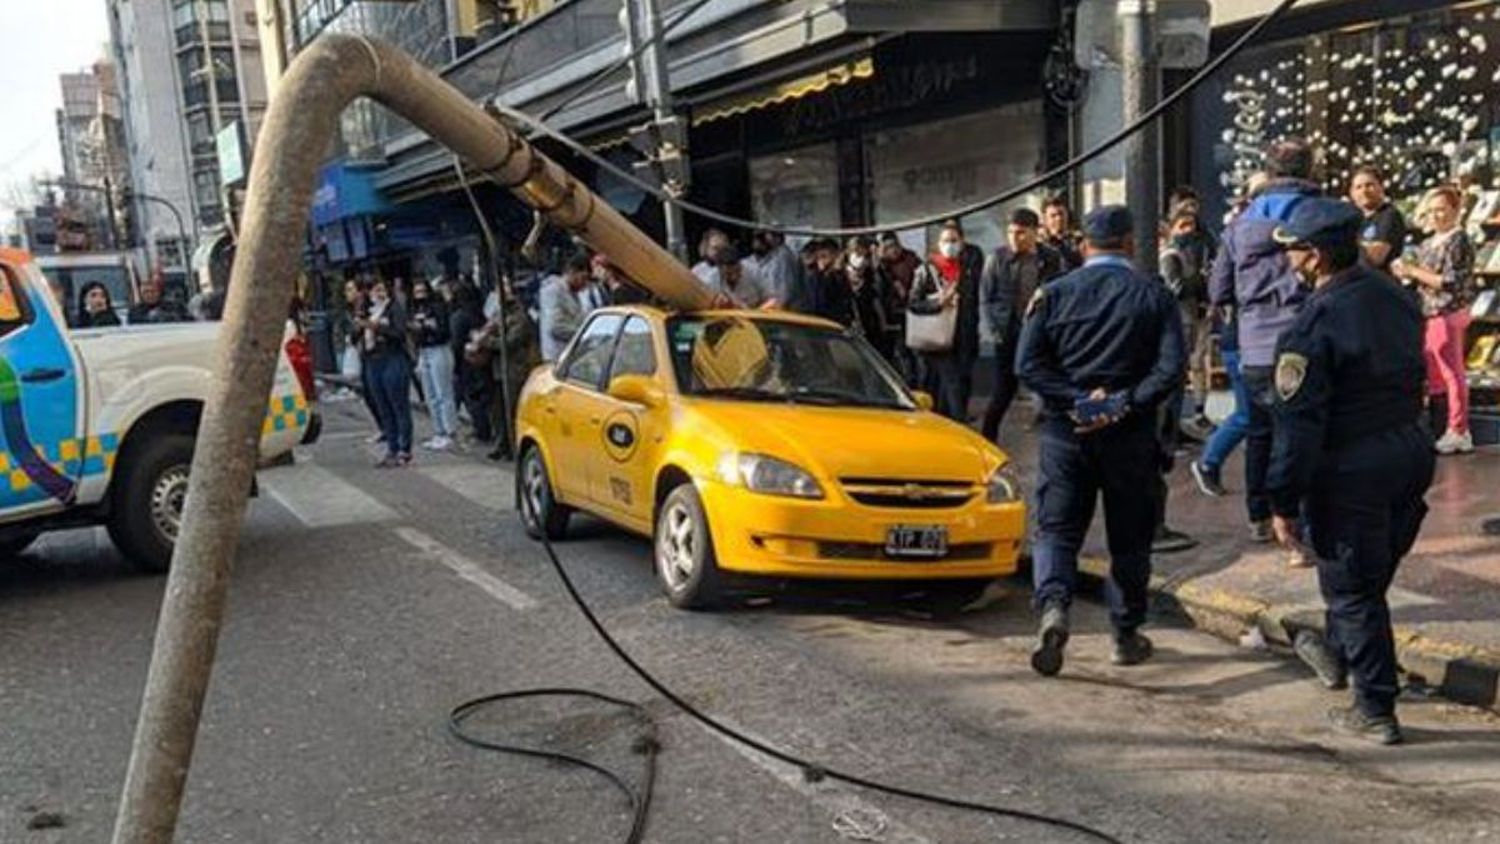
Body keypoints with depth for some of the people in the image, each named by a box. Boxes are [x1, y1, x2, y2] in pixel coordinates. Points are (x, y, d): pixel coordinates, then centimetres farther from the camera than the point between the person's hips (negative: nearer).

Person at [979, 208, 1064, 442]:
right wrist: (991, 330, -7)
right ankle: (987, 439, 16)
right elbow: (985, 298, 3)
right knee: (1004, 391, 2)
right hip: (1008, 335, -1)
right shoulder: (998, 258, -1)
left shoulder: (1052, 259, 1)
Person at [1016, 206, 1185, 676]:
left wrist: (1075, 401, -10)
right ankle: (1127, 635, 20)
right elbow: (1170, 368, -11)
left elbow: (1027, 364, -7)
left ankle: (1053, 607, -21)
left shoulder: (1055, 294, 2)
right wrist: (1124, 406, -12)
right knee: (1129, 537, 12)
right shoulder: (1153, 295, 0)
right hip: (1130, 434, 0)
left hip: (1065, 429, 0)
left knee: (1056, 528, 4)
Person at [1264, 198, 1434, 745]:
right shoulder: (1394, 297, 3)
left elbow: (1299, 423, -20)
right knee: (1371, 573, 24)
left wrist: (1284, 502, -14)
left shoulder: (1314, 324, -21)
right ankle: (1338, 655, 46)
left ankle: (1376, 710, 13)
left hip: (1351, 469, -8)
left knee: (1351, 589, 6)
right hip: (1412, 450, 8)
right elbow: (1414, 375, 15)